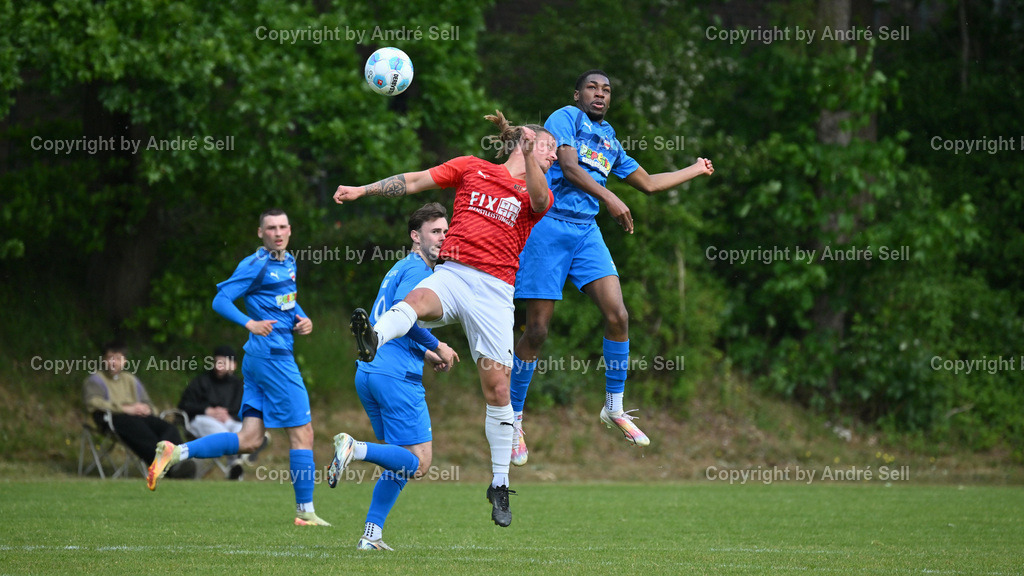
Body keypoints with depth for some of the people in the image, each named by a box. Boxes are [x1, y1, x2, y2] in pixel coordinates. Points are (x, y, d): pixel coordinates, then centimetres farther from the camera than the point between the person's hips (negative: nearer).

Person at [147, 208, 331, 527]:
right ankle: (305, 511, 2)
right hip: (272, 355, -9)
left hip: (258, 359, 9)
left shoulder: (289, 262, 17)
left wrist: (301, 319, 11)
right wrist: (250, 324, -27)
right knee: (302, 433, -3)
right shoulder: (256, 265, -9)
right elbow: (221, 300, -12)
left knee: (249, 439, 5)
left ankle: (176, 452, 1)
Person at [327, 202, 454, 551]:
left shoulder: (402, 268, 24)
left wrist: (423, 354, 23)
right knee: (419, 463, -9)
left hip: (368, 372, 10)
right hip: (396, 376, -10)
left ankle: (371, 535, 8)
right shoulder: (418, 270, -5)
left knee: (399, 462, 15)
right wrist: (435, 346, -10)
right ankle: (355, 450, -23)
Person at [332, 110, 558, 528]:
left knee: (497, 387, -4)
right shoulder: (472, 168, 15)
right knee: (419, 299, -36)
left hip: (494, 290, 1)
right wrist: (364, 190, 7)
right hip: (451, 273, -1)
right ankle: (372, 339, -68)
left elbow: (539, 200, -10)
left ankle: (500, 485, 9)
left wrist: (528, 160, -28)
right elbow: (415, 181, 16)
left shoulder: (534, 195, 14)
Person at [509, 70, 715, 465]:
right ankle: (513, 419, 7)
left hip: (586, 231, 6)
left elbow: (648, 183, 32)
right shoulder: (566, 118, 1)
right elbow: (569, 168, -14)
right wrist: (609, 199, -24)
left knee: (617, 316, -10)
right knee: (537, 329, -6)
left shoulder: (609, 140, 22)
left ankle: (614, 409, 4)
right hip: (549, 227, -6)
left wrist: (696, 170, 41)